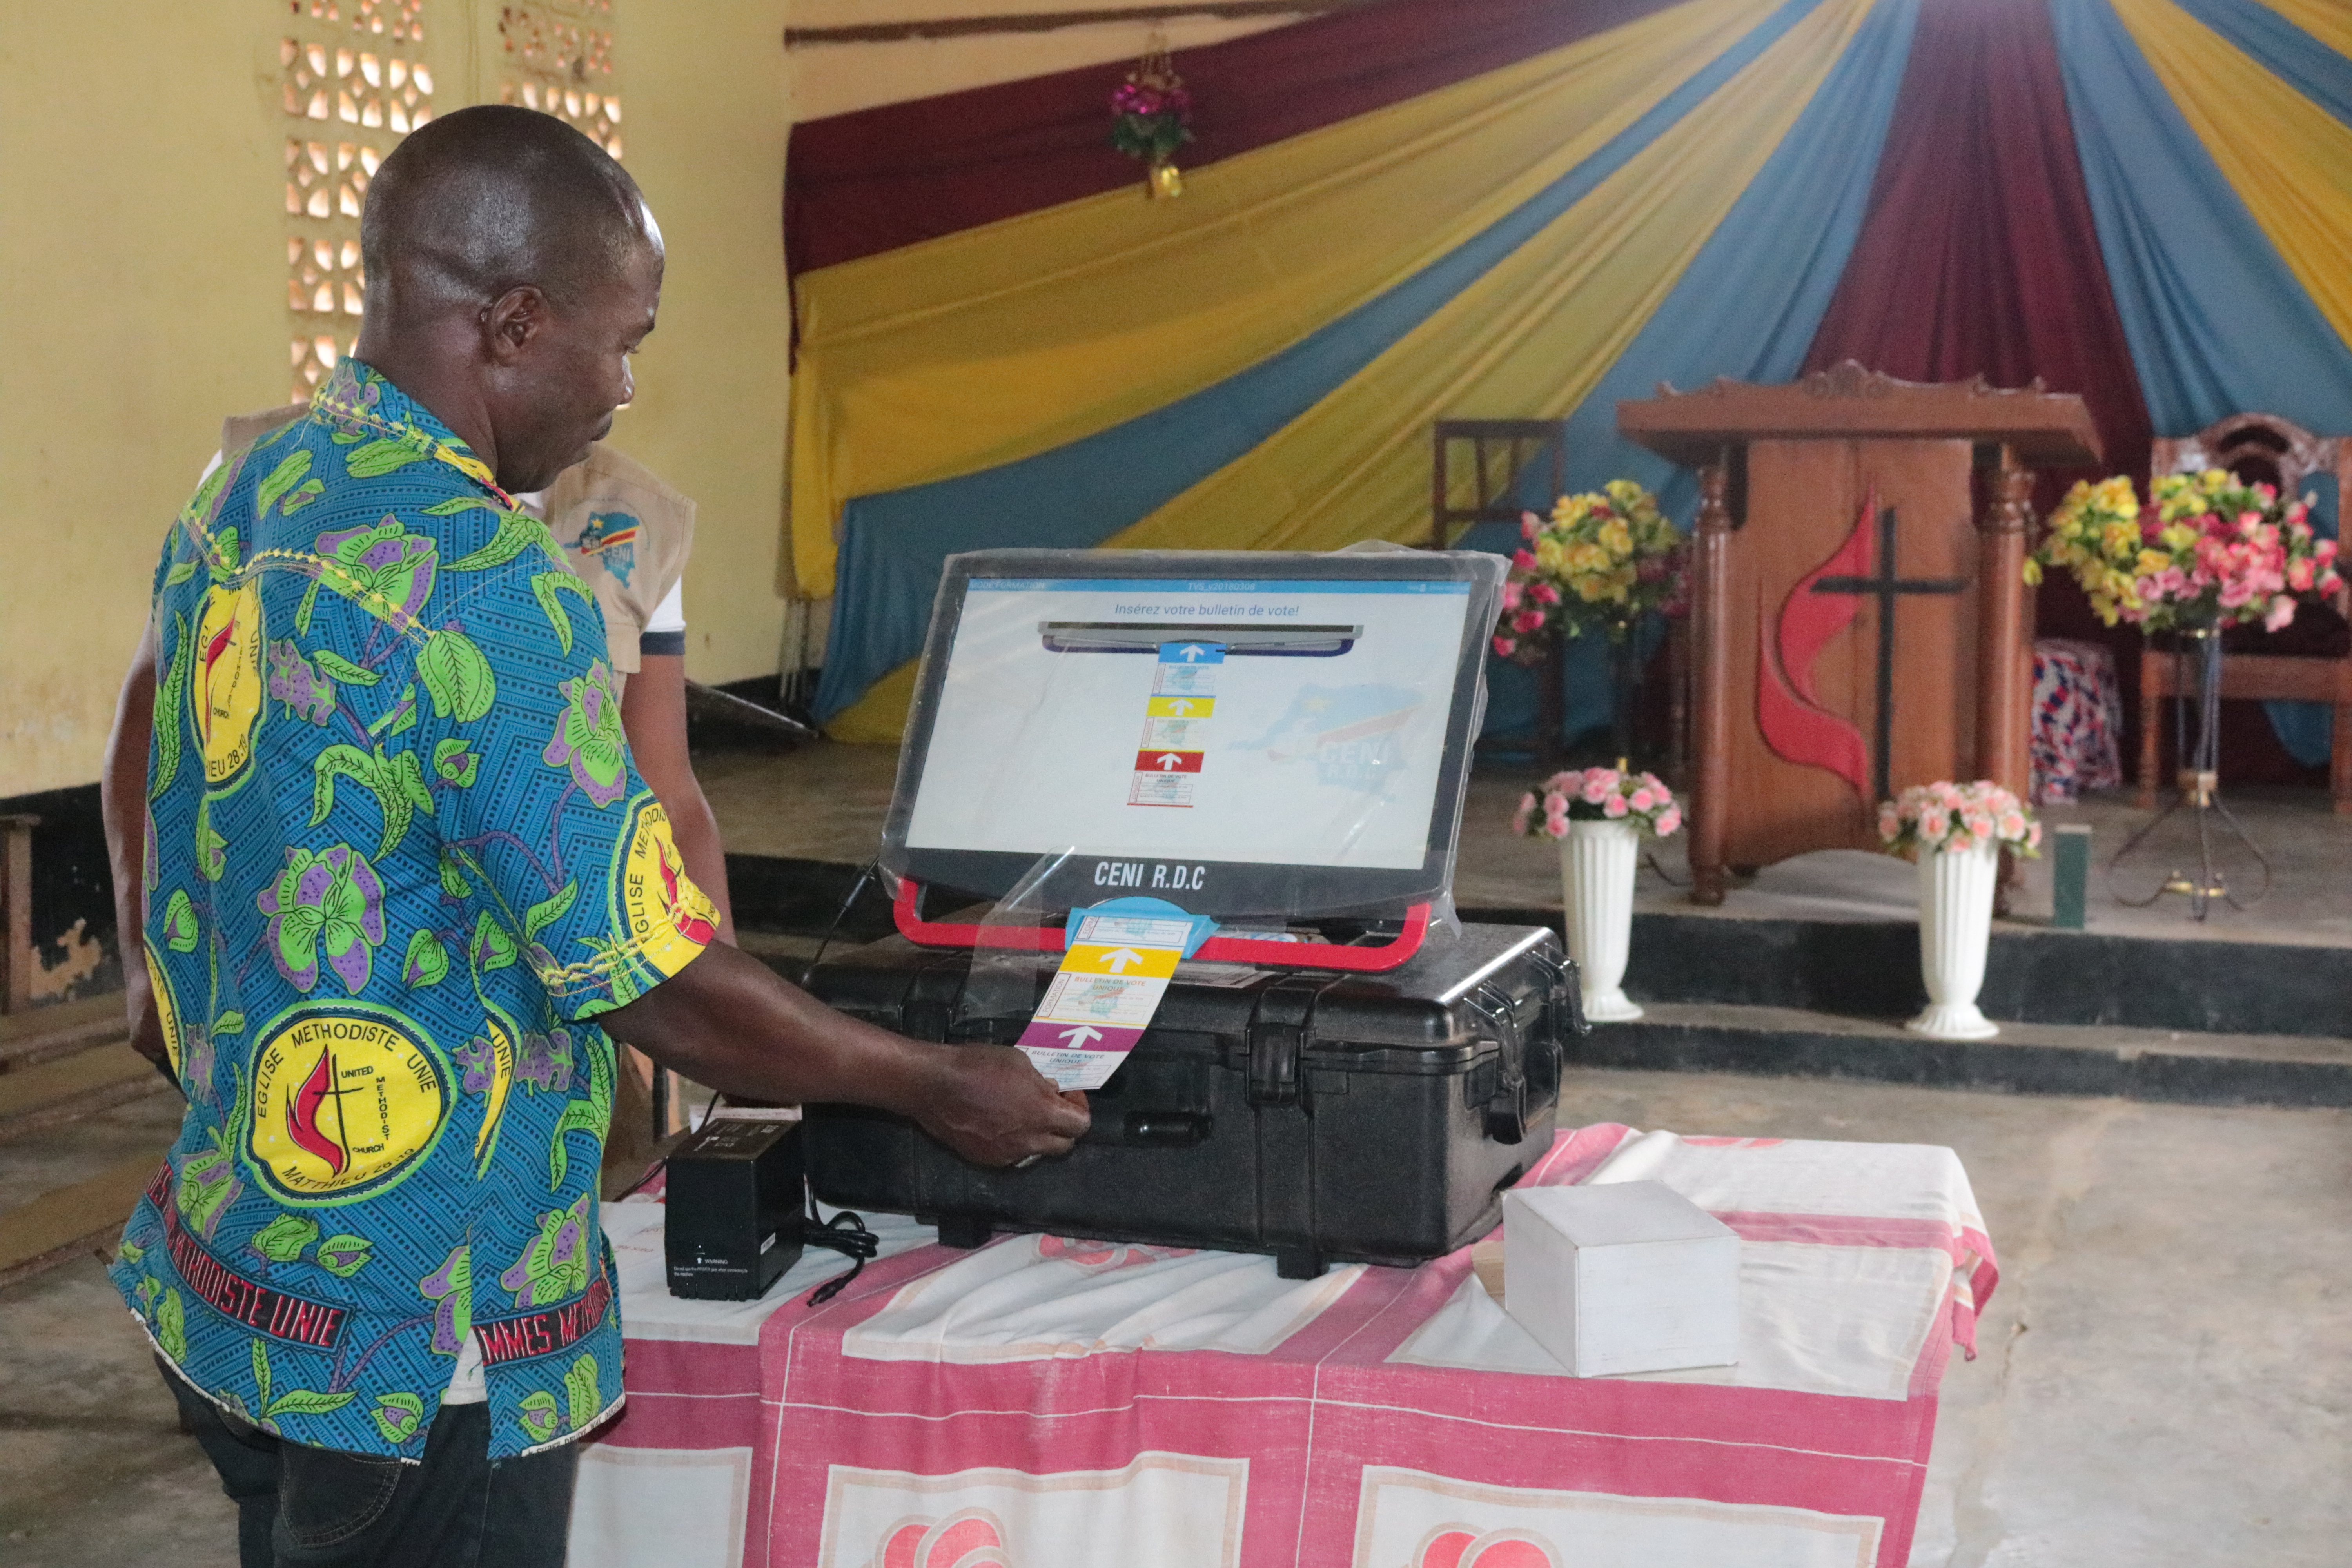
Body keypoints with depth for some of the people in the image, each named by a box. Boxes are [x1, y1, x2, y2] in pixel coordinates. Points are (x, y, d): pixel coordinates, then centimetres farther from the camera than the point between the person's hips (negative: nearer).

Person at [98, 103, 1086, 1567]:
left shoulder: (244, 494, 2)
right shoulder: (490, 591, -25)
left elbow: (140, 761, 18)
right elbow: (659, 990, -22)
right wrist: (943, 1090, -9)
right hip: (416, 1348, -9)